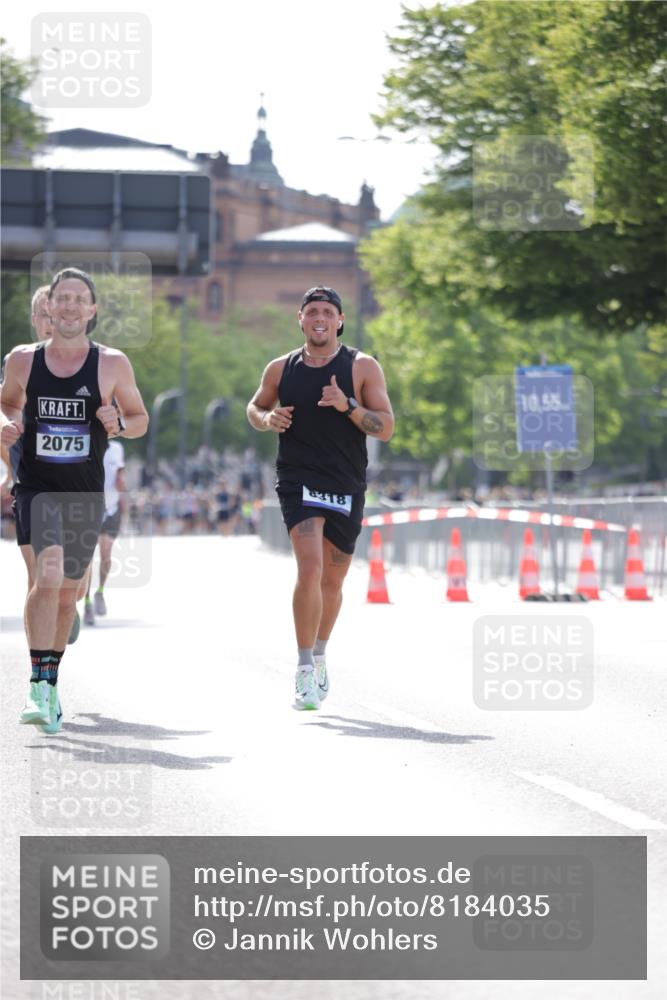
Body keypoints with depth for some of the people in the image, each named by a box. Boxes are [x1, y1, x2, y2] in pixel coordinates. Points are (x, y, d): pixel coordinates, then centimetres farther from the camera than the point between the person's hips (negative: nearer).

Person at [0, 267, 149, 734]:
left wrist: (120, 423, -13)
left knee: (67, 593, 13)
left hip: (86, 493, 2)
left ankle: (50, 681, 33)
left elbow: (140, 418, 9)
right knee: (48, 574, -23)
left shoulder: (112, 364, -1)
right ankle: (41, 686, -24)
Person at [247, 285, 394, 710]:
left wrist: (348, 406, -21)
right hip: (298, 480, -1)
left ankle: (319, 653, 38)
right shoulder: (281, 368, 4)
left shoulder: (363, 367, -1)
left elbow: (386, 427, -4)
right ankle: (305, 669, -17)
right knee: (310, 567, -21)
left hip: (347, 487, 1)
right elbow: (255, 407, 20)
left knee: (332, 582, 12)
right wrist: (268, 418, -4)